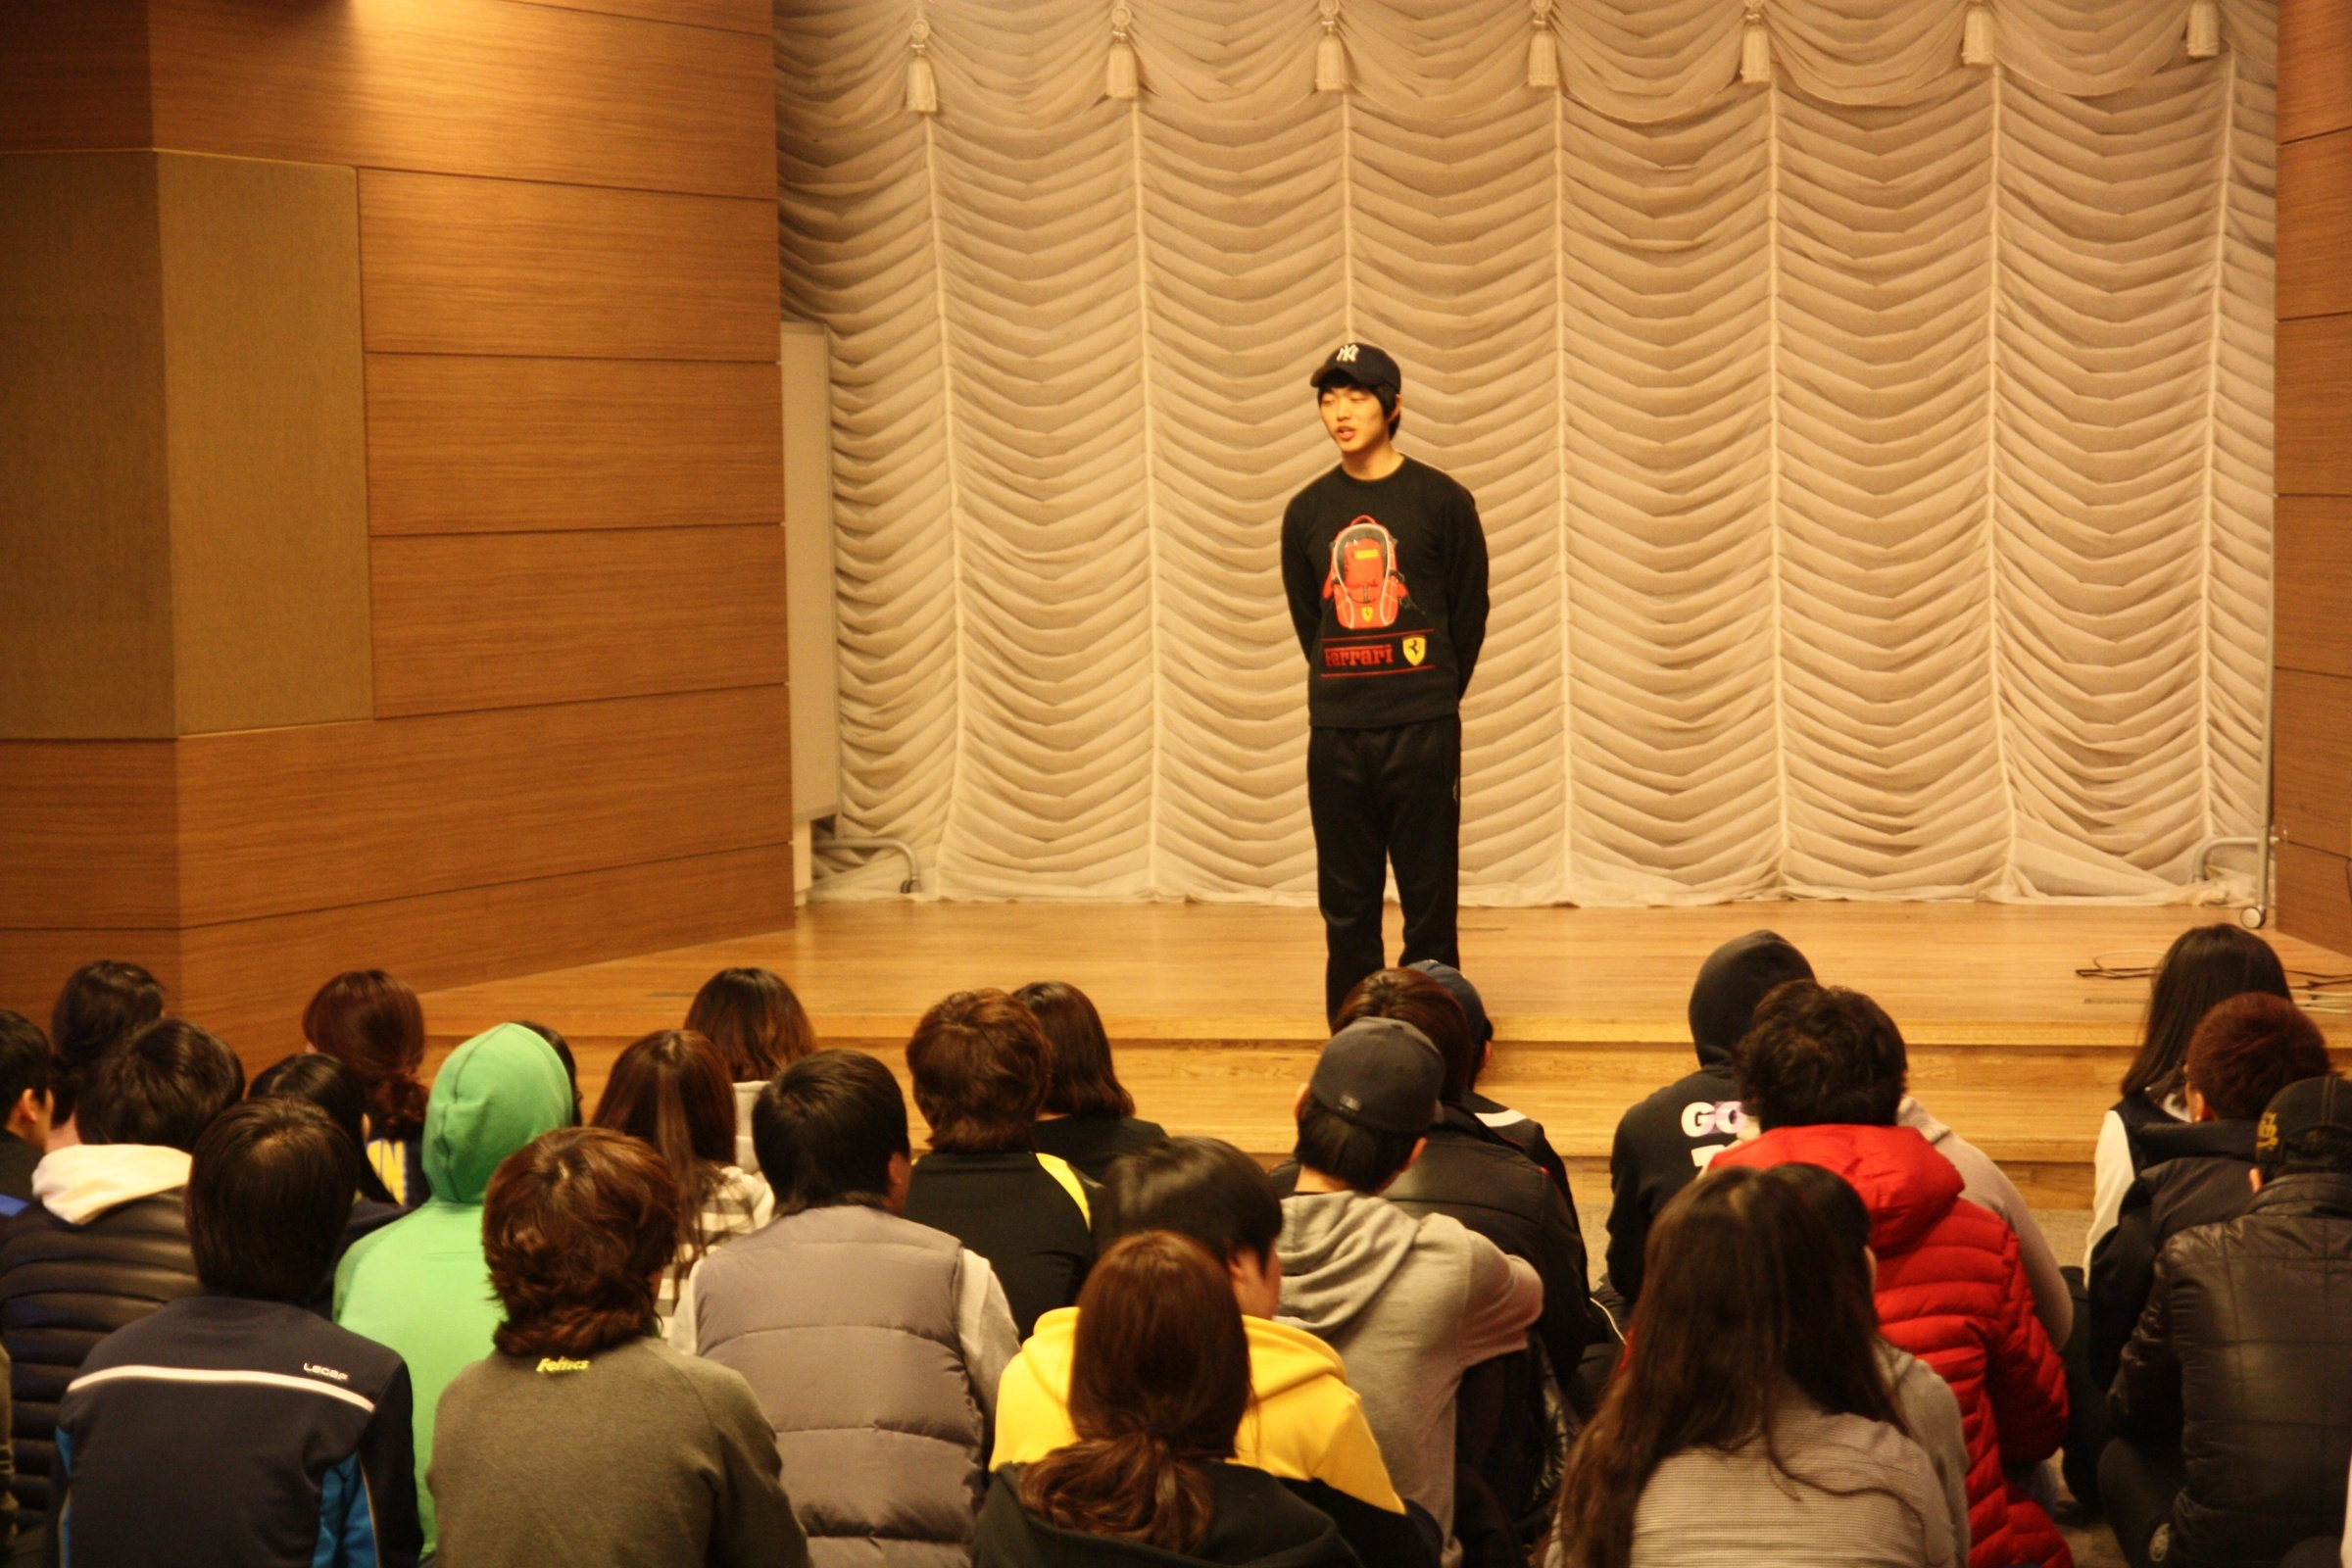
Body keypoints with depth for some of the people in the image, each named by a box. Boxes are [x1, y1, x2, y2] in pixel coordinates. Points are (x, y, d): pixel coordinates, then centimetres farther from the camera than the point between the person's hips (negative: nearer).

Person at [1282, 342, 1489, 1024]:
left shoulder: (1441, 500, -1)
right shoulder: (1307, 512, 8)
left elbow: (1470, 611, 4)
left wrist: (1432, 698, 6)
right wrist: (1340, 693, 8)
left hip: (1422, 732, -3)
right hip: (1335, 734, 3)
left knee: (1429, 902, -1)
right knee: (1345, 907, 5)